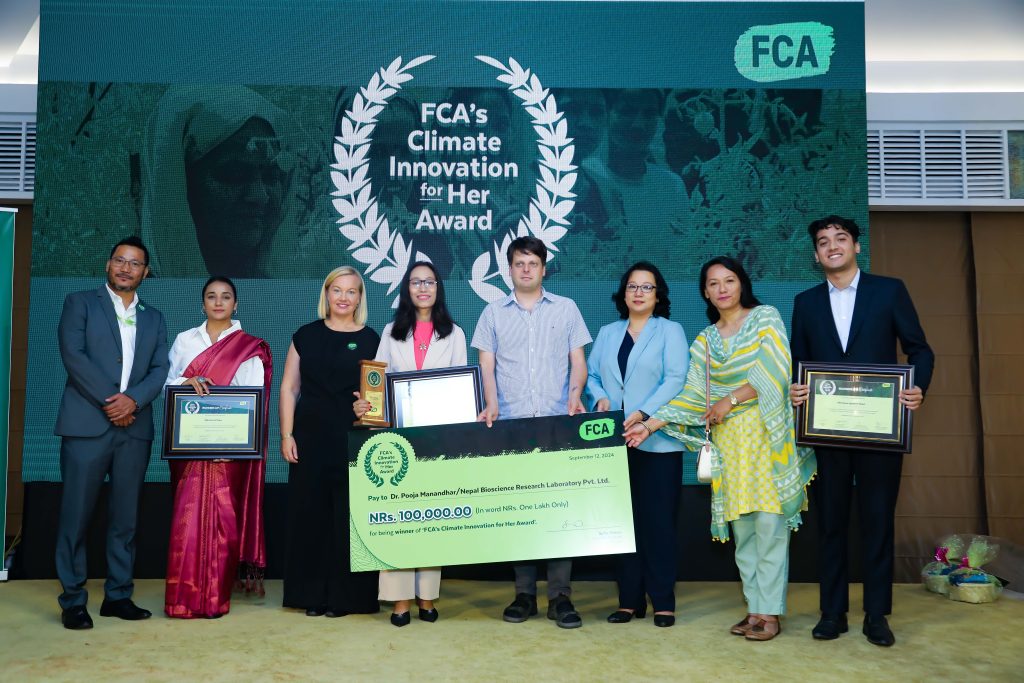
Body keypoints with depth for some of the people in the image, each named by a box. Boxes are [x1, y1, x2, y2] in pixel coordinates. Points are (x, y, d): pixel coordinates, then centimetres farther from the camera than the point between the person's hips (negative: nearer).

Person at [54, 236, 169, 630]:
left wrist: (133, 400, -11)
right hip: (87, 424, -3)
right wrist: (109, 402, -12)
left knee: (125, 518, 7)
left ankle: (118, 596, 15)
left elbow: (159, 369, 7)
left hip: (135, 428, 4)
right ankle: (72, 600, 9)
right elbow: (73, 355, -6)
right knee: (76, 515, -1)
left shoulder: (154, 319, 17)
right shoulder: (80, 303, 6)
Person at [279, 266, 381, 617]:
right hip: (311, 437, 2)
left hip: (354, 439, -1)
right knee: (310, 512, 5)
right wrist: (286, 434, -1)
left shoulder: (370, 340, 4)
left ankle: (346, 595, 14)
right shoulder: (306, 335, 8)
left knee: (349, 515, 1)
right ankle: (312, 594, 18)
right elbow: (289, 387, 7)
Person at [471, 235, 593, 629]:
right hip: (511, 424, 1)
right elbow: (486, 365, 6)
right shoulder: (494, 313, 12)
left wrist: (575, 394, -10)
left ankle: (560, 596, 4)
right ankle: (524, 593, 12)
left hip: (558, 423, 0)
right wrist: (492, 403, -10)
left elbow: (578, 360, 9)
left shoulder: (566, 309, 12)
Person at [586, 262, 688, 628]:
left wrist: (643, 414, -20)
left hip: (657, 441, -4)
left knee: (658, 521, -1)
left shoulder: (670, 330, 3)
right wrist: (600, 398, -9)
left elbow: (676, 380, -9)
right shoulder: (607, 333, 17)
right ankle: (630, 600, 15)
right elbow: (591, 374, 13)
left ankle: (663, 601, 10)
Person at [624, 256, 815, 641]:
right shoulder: (704, 340, 14)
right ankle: (755, 608, 14)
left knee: (769, 525, -6)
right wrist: (651, 424, 1)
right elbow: (694, 395, 9)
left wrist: (731, 399, -8)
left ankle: (770, 612, 2)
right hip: (728, 440, 4)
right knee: (742, 528, 5)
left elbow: (775, 372, -9)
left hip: (767, 435, -4)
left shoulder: (765, 318, 2)